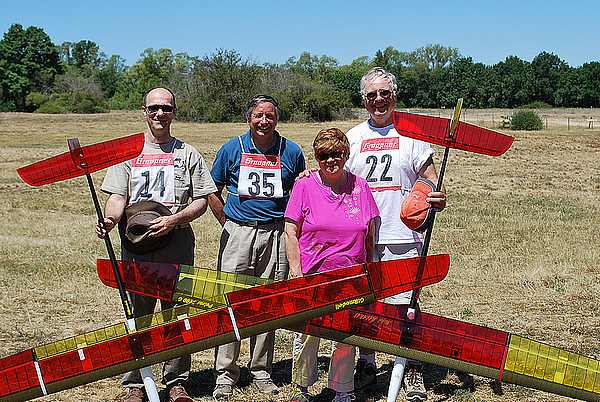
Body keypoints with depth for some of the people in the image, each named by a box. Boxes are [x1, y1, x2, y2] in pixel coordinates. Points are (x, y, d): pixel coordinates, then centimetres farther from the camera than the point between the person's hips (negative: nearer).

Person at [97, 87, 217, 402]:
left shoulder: (187, 154, 10)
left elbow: (201, 201, 5)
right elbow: (118, 197, 3)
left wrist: (173, 220, -12)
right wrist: (110, 220, -19)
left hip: (177, 244, 0)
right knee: (137, 314, 4)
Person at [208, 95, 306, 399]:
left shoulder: (292, 152, 6)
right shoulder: (232, 149, 4)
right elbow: (213, 192, 12)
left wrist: (290, 227, 8)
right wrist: (228, 223, 5)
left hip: (276, 235, 1)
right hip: (238, 231, 0)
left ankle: (261, 370, 18)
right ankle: (225, 373, 4)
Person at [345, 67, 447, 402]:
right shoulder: (353, 137, 12)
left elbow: (429, 179, 1)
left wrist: (437, 198, -19)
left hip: (401, 236, -3)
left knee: (405, 305, -1)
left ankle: (413, 370, 13)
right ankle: (367, 366, 26)